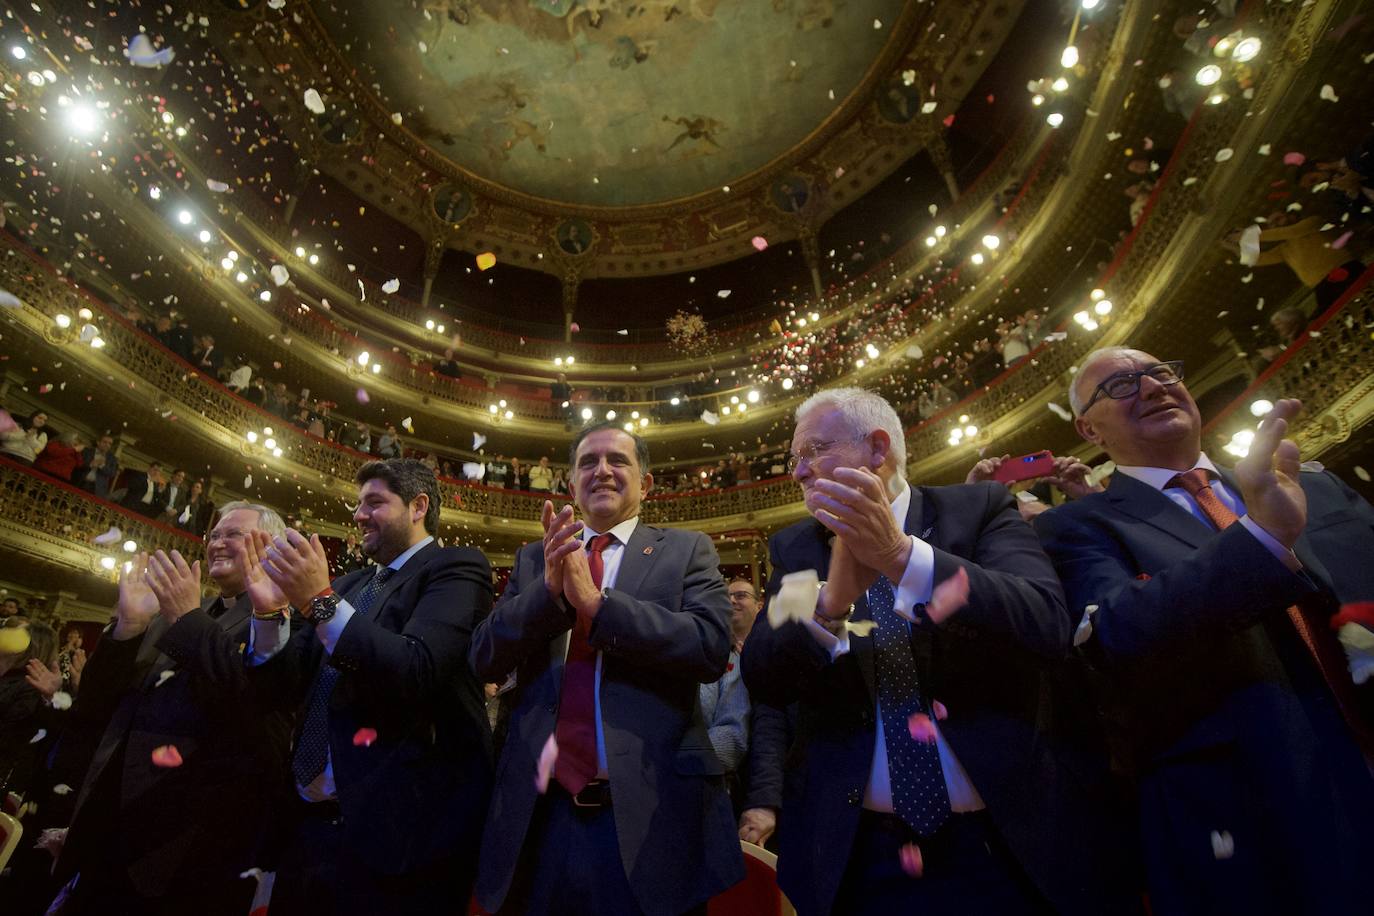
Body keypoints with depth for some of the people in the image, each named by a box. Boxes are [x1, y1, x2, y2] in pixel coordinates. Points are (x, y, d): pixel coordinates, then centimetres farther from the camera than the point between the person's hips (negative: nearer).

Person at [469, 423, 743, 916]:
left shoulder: (687, 550, 1)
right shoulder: (533, 558, 9)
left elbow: (710, 647, -13)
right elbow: (484, 659, 1)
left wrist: (595, 601, -20)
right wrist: (549, 589, -16)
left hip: (649, 810, -2)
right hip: (538, 811, 3)